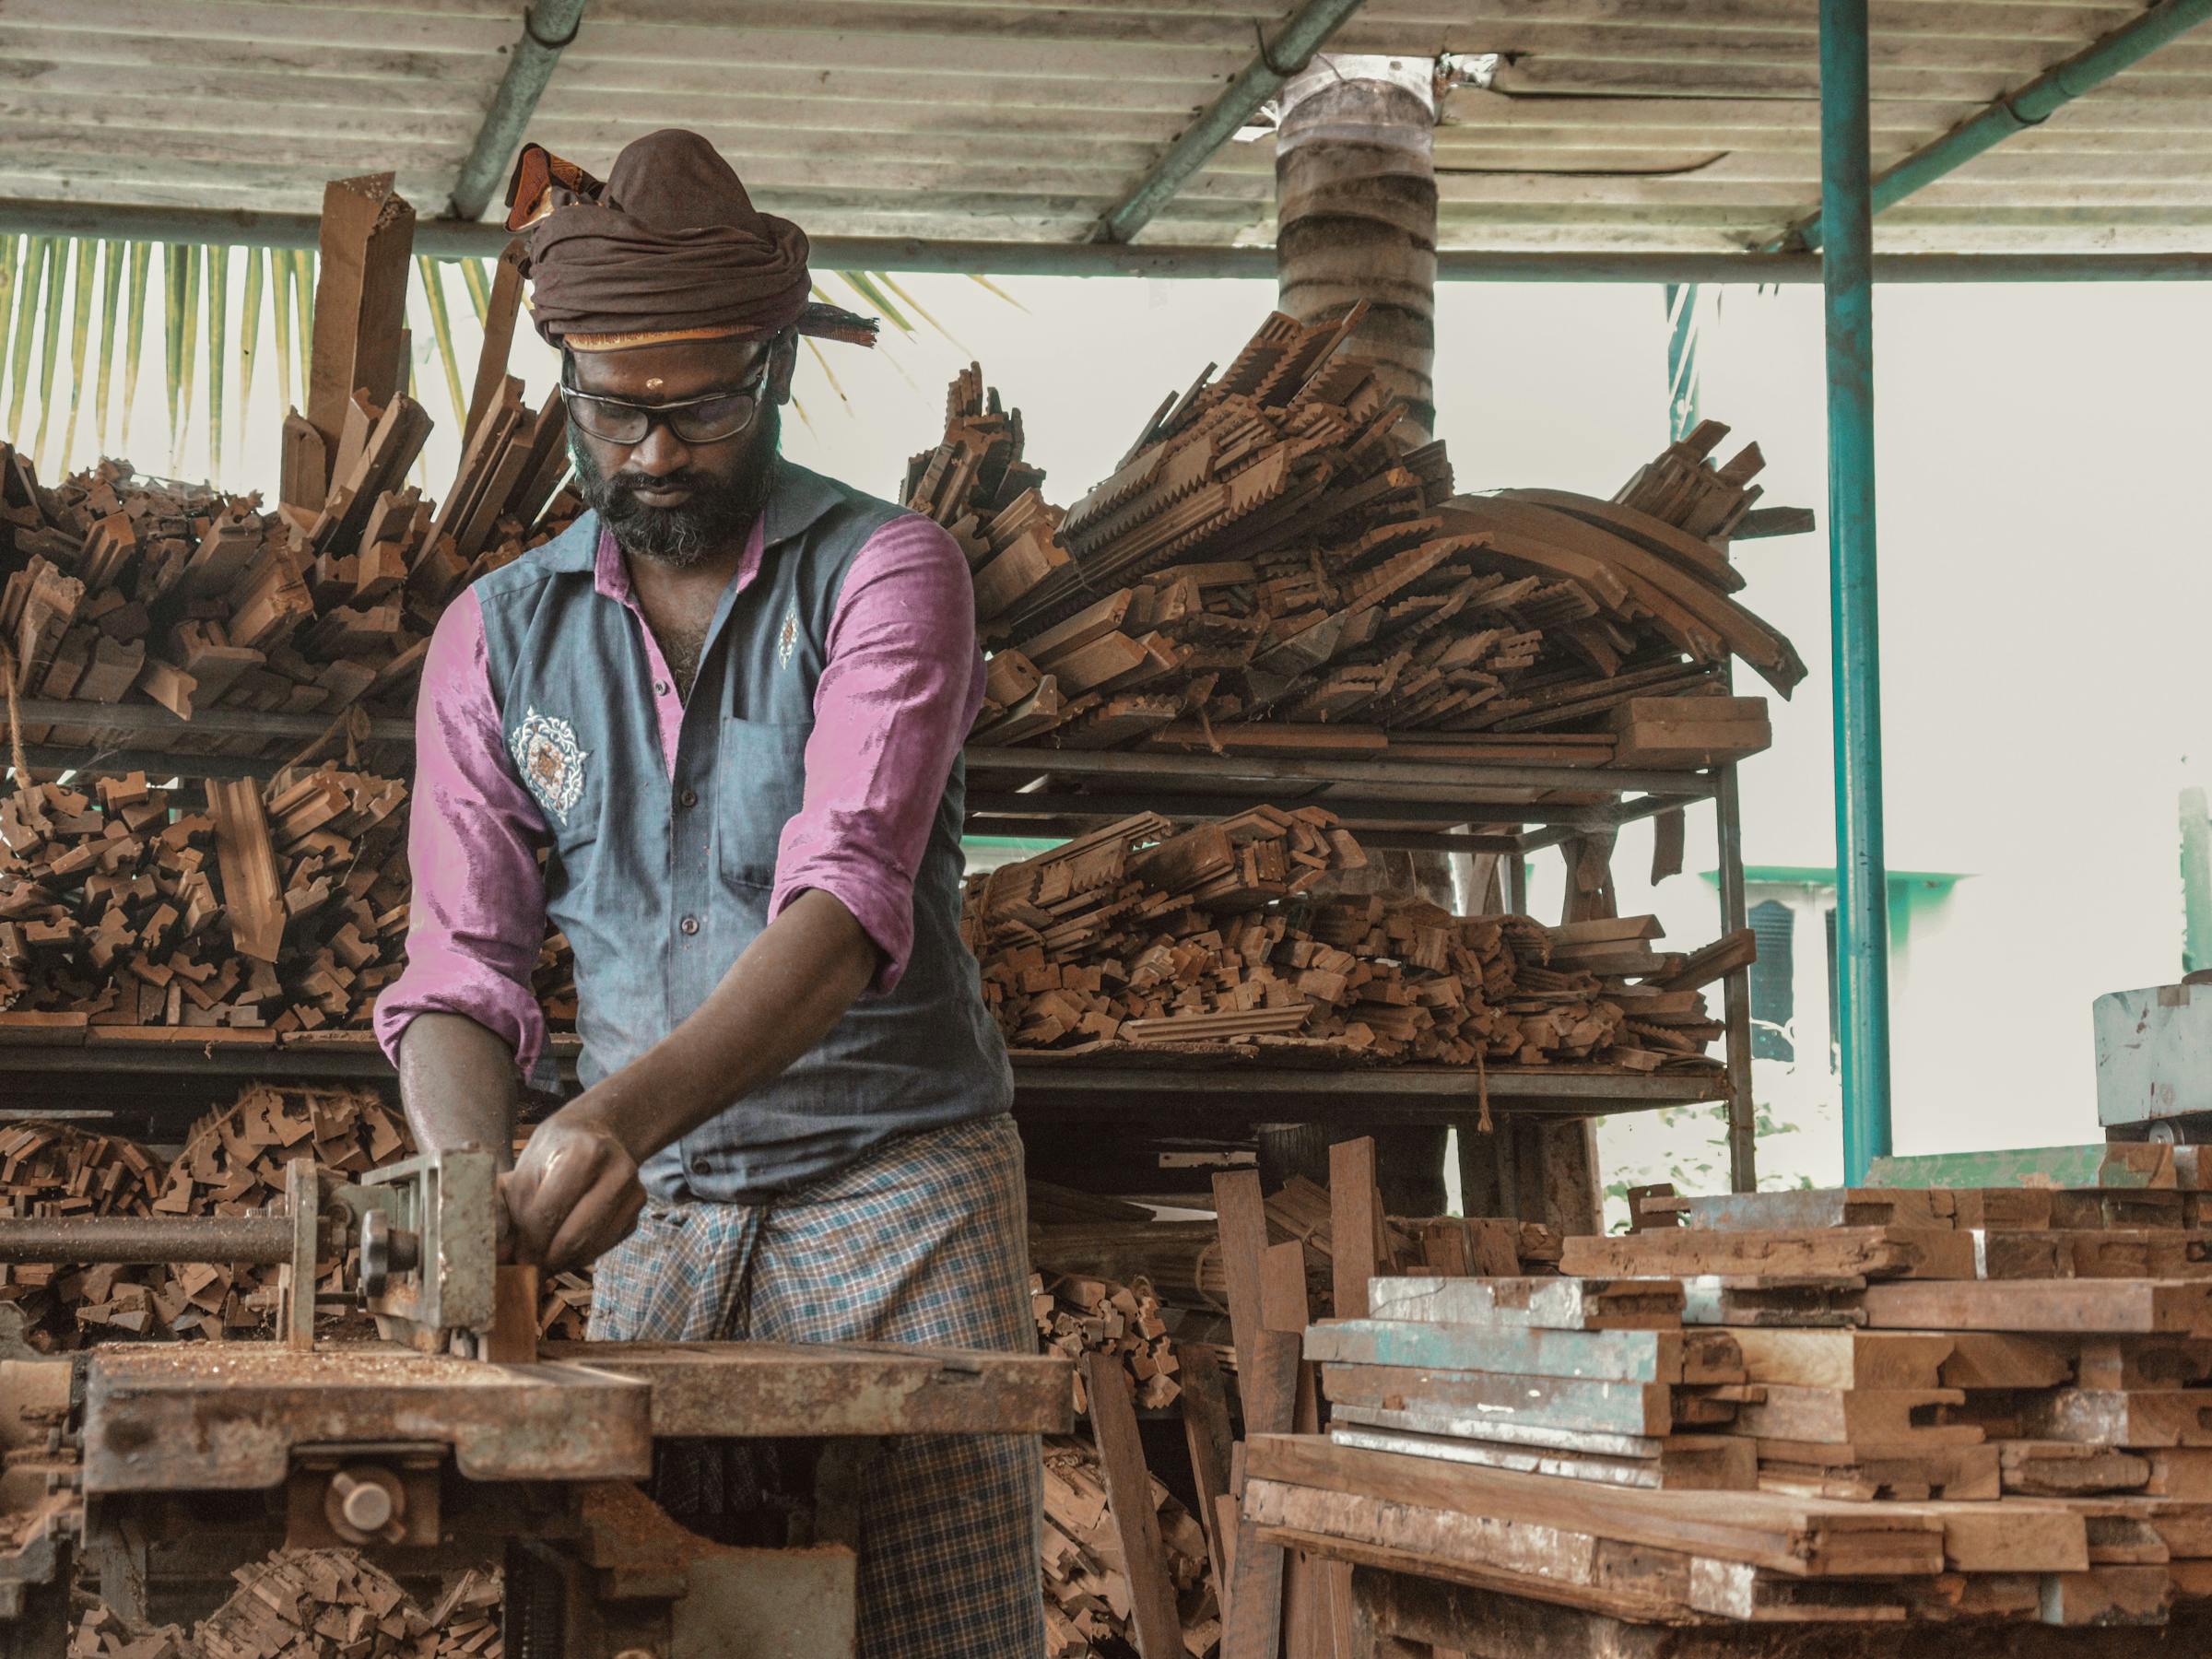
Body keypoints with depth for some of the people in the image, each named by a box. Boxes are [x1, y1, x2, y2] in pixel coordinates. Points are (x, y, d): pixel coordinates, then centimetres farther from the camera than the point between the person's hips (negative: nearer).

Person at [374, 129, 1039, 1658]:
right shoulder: (497, 636, 8)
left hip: (900, 1190, -3)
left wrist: (625, 1112, -35)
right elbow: (461, 969, 3)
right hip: (654, 1215, 3)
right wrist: (470, 1177, -19)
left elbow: (845, 909, -20)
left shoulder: (886, 575, -5)